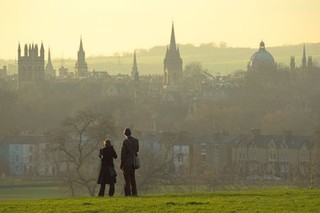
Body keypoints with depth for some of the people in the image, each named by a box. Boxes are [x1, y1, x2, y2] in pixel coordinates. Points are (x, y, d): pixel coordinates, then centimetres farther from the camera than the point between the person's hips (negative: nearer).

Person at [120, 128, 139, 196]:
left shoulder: (125, 141, -13)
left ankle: (128, 193, -5)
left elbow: (123, 153, -13)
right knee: (132, 178, 12)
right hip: (133, 162, 6)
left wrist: (121, 164, -7)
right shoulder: (136, 141, 3)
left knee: (127, 179, -3)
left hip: (126, 162, -6)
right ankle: (134, 192, 8)